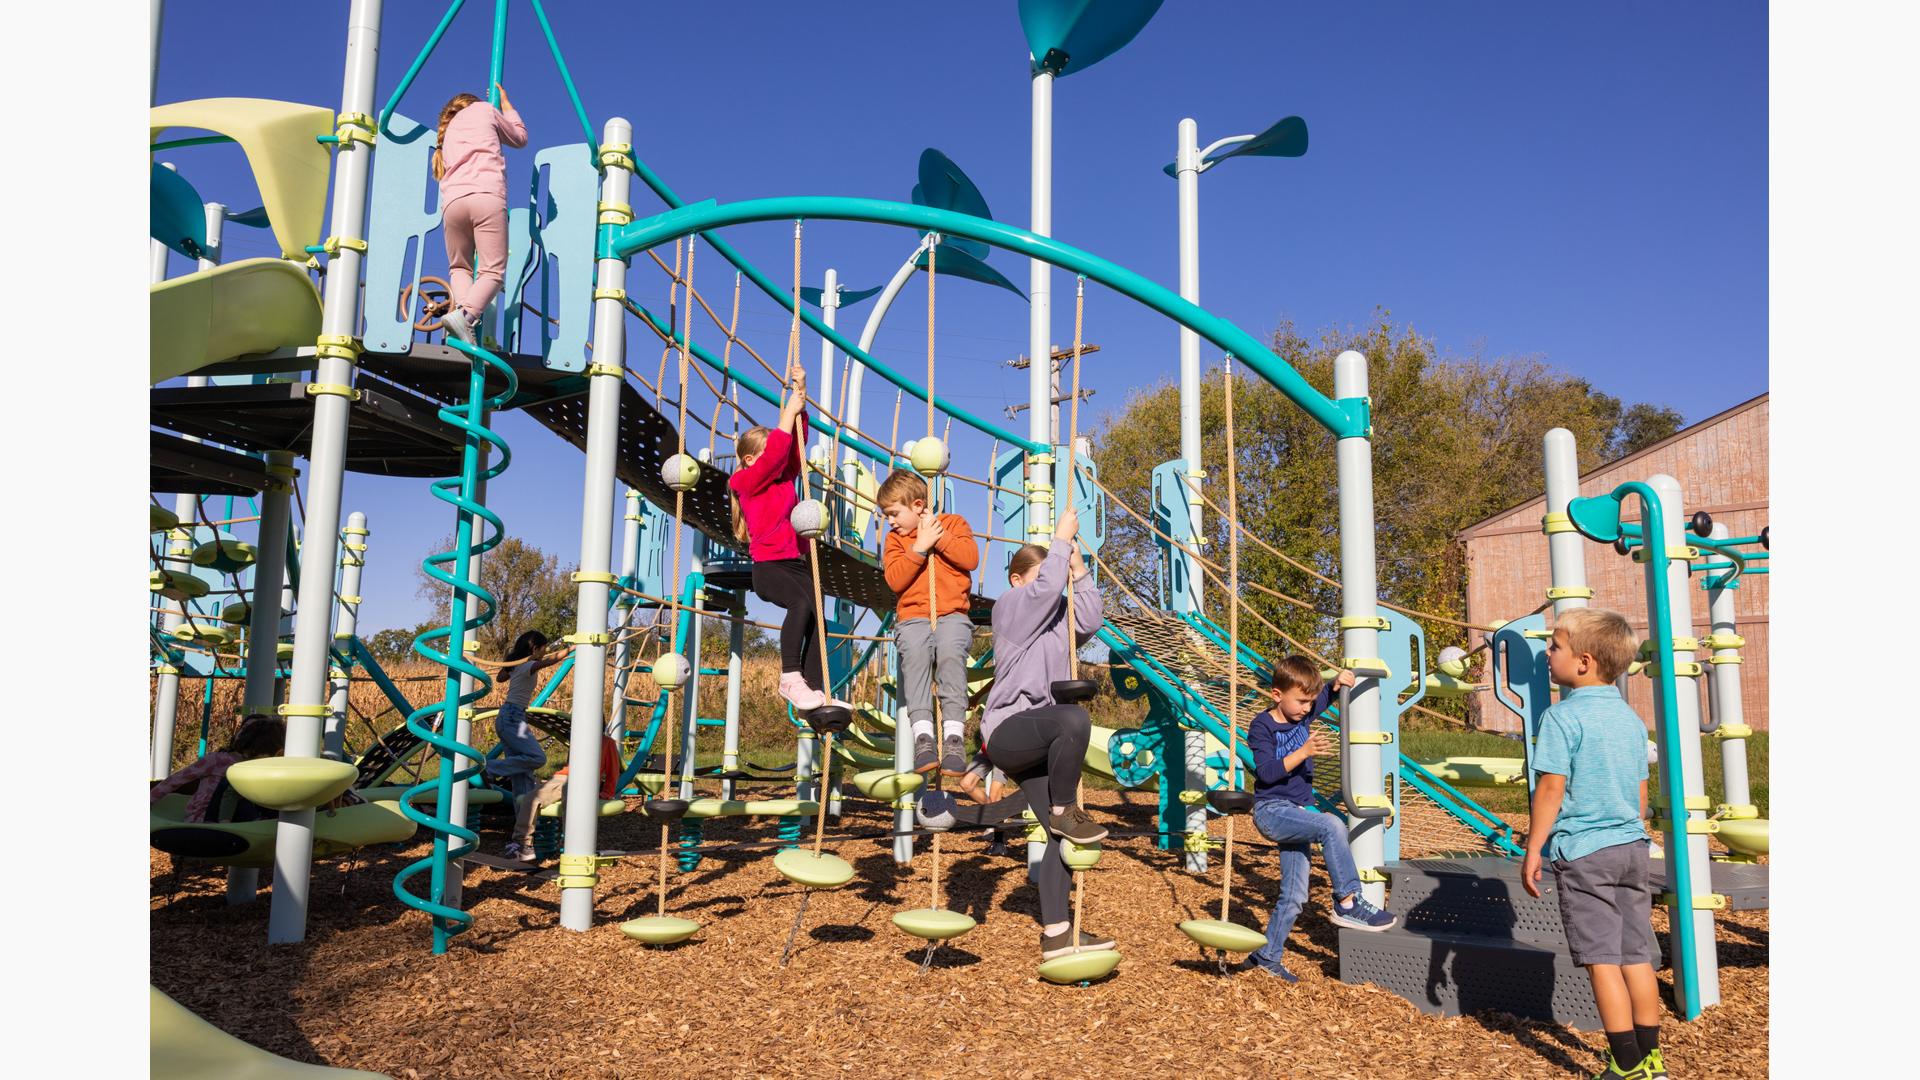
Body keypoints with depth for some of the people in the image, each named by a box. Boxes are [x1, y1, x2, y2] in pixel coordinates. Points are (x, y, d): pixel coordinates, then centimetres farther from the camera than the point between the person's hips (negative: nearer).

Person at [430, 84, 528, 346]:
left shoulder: (449, 131, 37)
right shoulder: (483, 109, 25)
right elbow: (520, 137, 37)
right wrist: (504, 101, 53)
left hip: (452, 201, 4)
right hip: (487, 196, -4)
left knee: (459, 267, 19)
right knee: (493, 271, -8)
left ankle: (463, 314, -9)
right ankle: (465, 314, -34)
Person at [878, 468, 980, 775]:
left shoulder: (953, 522, 15)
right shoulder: (895, 539, 18)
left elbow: (971, 558, -2)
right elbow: (895, 580, 1)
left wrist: (939, 536, -5)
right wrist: (919, 547, -6)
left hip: (952, 614, -1)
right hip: (913, 616, 1)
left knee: (951, 654, -33)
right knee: (915, 655, -32)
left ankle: (954, 736, -35)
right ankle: (923, 734, -37)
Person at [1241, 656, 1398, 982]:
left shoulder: (1305, 713, 5)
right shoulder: (1262, 726, -13)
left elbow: (1327, 694, 22)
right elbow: (1266, 772, -22)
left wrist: (1338, 682, -1)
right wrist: (1303, 752, -30)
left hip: (1296, 813, 7)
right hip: (1271, 810, -7)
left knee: (1294, 897, 8)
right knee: (1332, 826, -31)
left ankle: (1266, 956, 20)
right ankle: (1347, 903, -23)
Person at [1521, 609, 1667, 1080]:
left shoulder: (1562, 717, -13)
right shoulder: (1631, 718, 10)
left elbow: (1551, 788, -15)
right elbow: (1640, 793, 16)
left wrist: (1534, 849, -8)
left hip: (1582, 852, -7)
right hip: (1631, 847, 7)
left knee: (1602, 958, 0)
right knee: (1636, 956, 12)